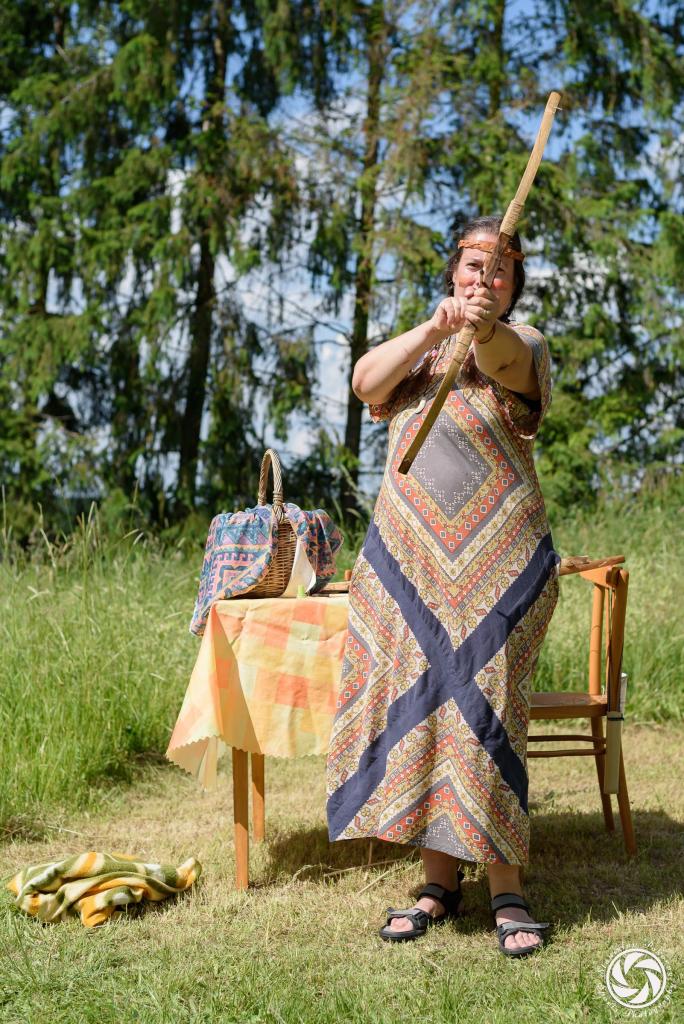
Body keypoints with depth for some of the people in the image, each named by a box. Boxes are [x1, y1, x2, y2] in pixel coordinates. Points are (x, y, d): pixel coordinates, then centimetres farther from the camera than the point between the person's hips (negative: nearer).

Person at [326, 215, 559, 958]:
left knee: (482, 704, -8)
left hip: (496, 555, -4)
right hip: (407, 552, 4)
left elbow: (502, 358, -21)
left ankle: (506, 885, 0)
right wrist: (434, 327, -18)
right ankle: (439, 879, 10)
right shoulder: (419, 346, 18)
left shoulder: (523, 342, 5)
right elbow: (366, 382, -4)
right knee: (414, 701, 1)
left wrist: (484, 325, -45)